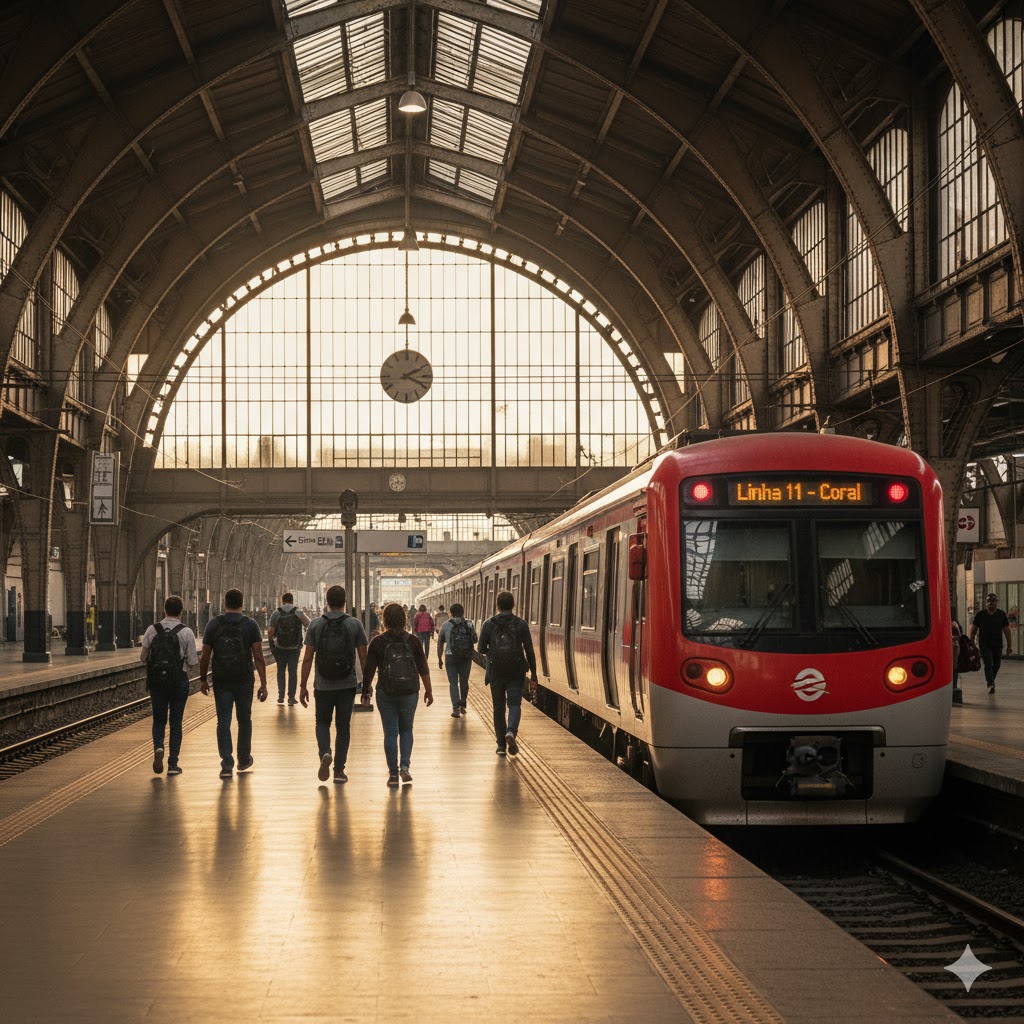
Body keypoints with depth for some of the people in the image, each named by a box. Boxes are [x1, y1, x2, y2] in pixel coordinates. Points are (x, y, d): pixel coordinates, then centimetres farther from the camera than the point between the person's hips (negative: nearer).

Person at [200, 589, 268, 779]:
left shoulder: (214, 624, -2)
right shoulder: (251, 625, -4)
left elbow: (205, 656, -2)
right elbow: (258, 657, -7)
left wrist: (203, 679, 11)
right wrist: (263, 684, -5)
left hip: (221, 681, 0)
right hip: (244, 681, 0)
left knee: (223, 721, 2)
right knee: (244, 720, 16)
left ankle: (227, 763, -9)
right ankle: (244, 760, 29)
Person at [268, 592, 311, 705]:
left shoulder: (276, 613, -4)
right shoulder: (299, 612, -4)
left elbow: (270, 631, -6)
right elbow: (309, 626, -3)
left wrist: (271, 641, 11)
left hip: (279, 647, 0)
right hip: (295, 647, 0)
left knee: (281, 670, 13)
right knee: (293, 671, 7)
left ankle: (281, 696, 8)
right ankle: (291, 697, 5)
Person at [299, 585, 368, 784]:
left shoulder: (316, 624, -4)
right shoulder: (355, 624, -4)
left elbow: (307, 658, -3)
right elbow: (363, 657, -3)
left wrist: (303, 686, 3)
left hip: (323, 685, 0)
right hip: (347, 685, 0)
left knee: (323, 723, 17)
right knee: (343, 726, 11)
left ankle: (325, 753, -10)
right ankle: (339, 770, 10)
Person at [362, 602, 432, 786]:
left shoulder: (378, 642, -5)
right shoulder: (412, 641, -2)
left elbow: (369, 670, -2)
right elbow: (424, 669, 1)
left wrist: (366, 690, 13)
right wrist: (428, 691, 11)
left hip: (386, 693, -1)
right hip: (410, 693, 1)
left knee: (390, 733, 6)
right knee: (406, 730, 17)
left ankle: (393, 774, 7)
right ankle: (404, 766, 1)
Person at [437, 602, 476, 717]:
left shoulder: (446, 625, 0)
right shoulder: (469, 624, -1)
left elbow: (440, 643, 4)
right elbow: (475, 640, 5)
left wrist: (439, 658, 12)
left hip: (450, 656, -1)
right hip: (466, 657, 1)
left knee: (453, 683, 2)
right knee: (464, 682, 17)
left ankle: (455, 708, -8)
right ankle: (462, 705, 27)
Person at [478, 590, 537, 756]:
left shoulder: (488, 625, -4)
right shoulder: (521, 624, -4)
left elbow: (481, 649, -2)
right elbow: (529, 650, -4)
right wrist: (533, 673, 2)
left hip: (496, 672, 1)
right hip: (516, 672, -1)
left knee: (499, 707, 10)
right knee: (514, 704, 5)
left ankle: (501, 745, 11)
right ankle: (511, 732, -23)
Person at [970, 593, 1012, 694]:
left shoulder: (1001, 614, 3)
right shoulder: (980, 614, -1)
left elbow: (1006, 630, 5)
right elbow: (973, 630, 4)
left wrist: (1009, 645, 1)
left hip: (997, 645, 3)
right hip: (985, 645, -3)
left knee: (996, 665, 11)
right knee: (988, 665, -13)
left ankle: (990, 681, 33)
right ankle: (991, 685, -20)